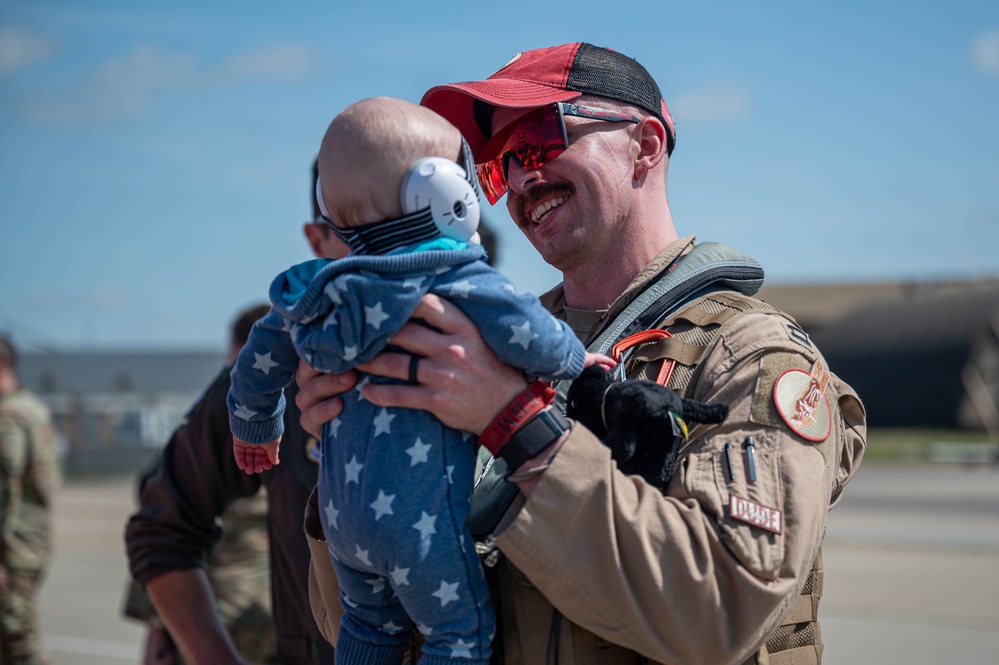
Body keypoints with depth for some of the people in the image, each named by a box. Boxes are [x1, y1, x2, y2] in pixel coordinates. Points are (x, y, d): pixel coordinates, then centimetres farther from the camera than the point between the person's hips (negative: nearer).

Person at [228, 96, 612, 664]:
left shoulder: (321, 290, 8)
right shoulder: (455, 278, -14)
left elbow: (258, 364, 18)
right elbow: (525, 333, -29)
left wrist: (254, 428, 37)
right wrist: (574, 358, -7)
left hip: (340, 506, 7)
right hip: (419, 511, -7)